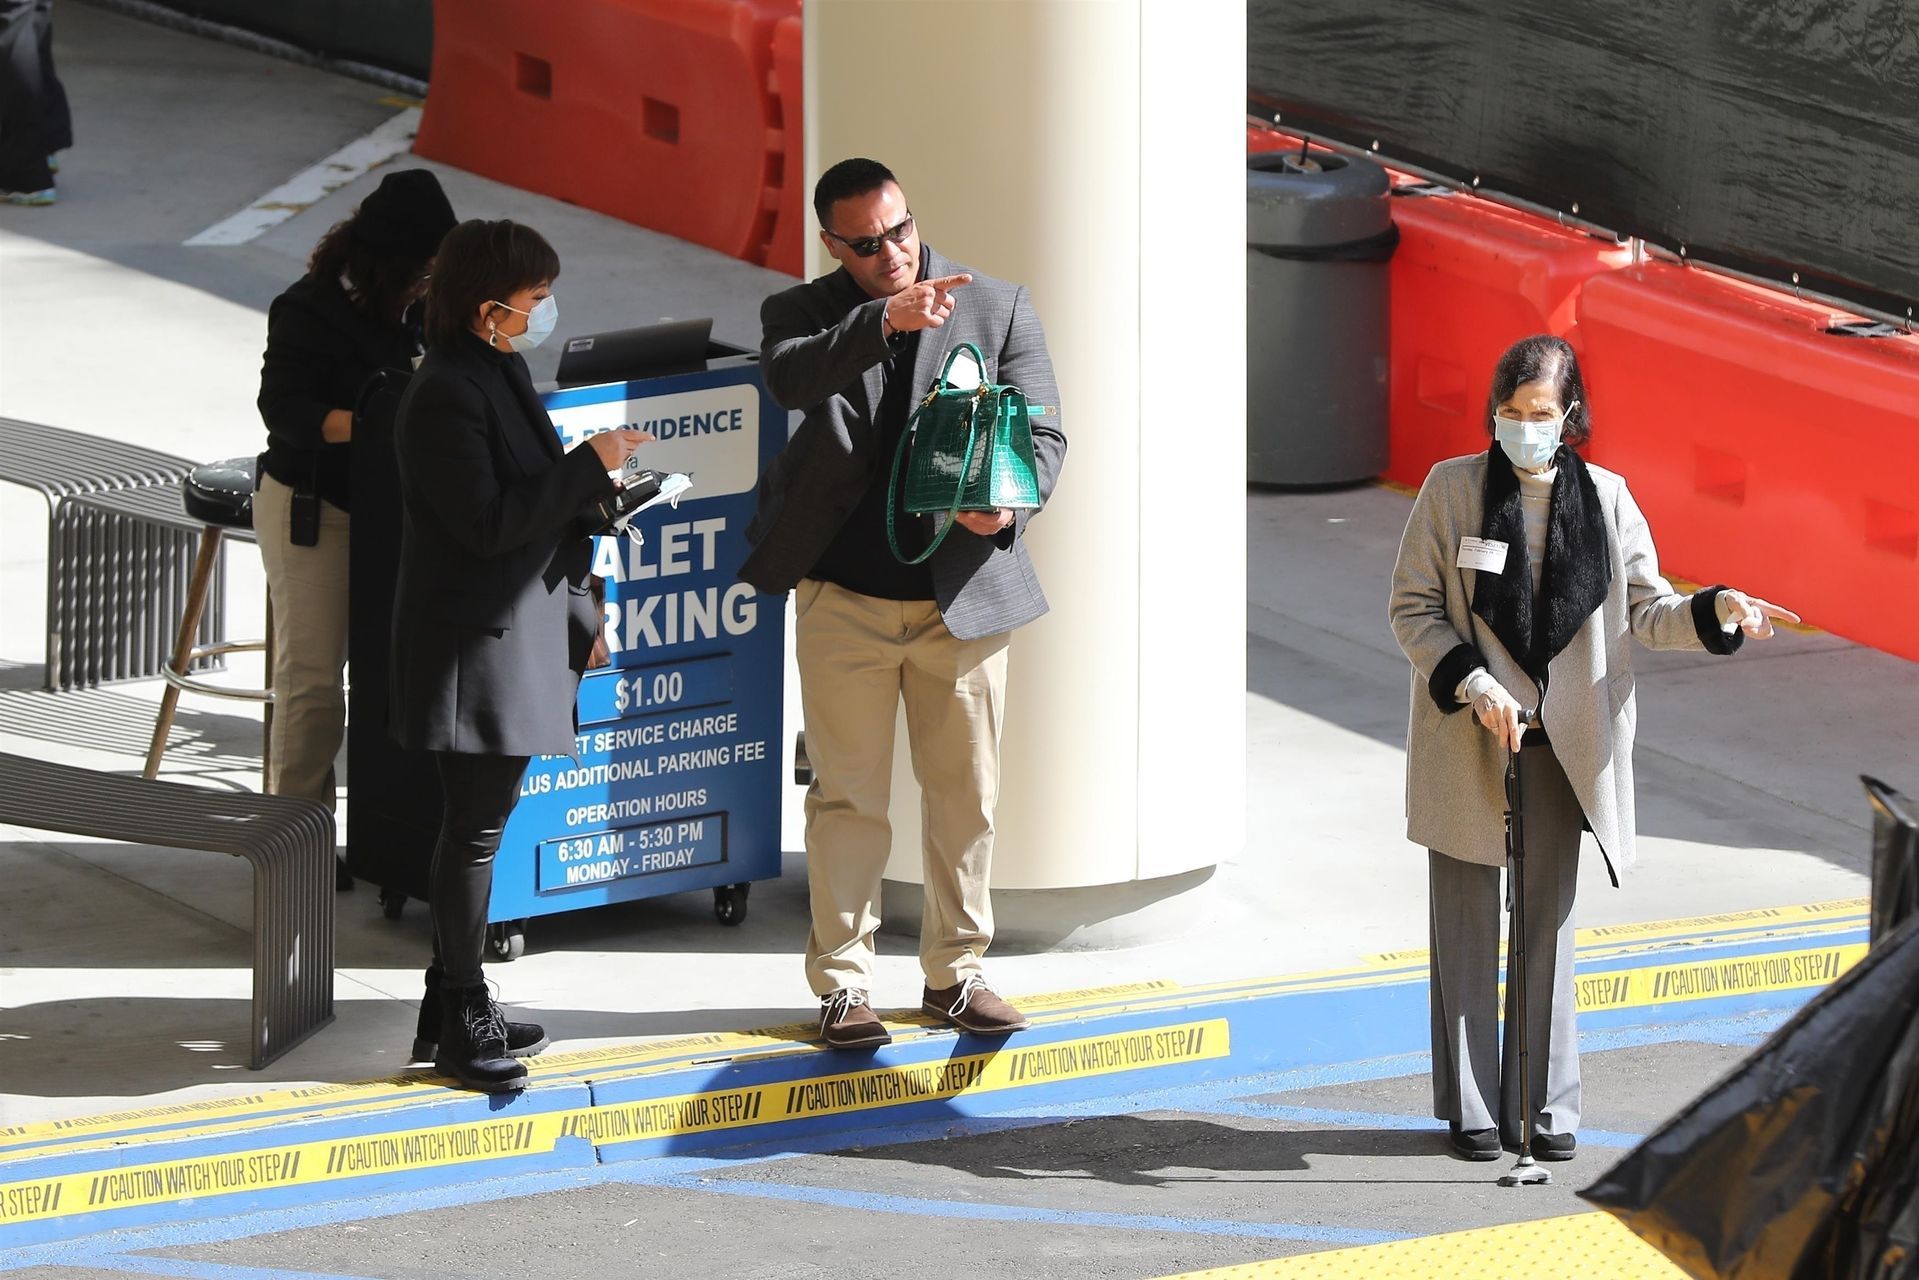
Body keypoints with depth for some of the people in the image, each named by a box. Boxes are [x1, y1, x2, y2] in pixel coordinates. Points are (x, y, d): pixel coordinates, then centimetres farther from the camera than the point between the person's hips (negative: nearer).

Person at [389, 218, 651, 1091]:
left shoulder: (498, 373, 12)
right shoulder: (446, 395, -19)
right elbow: (489, 522, -24)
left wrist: (579, 608, 21)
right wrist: (589, 466, -20)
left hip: (516, 632, 10)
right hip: (474, 648, -10)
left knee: (478, 822, 15)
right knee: (475, 828, -3)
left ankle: (456, 1003, 24)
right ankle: (462, 1022, 5)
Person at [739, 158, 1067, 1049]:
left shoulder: (998, 308, 3)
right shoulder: (802, 314, 0)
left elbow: (1043, 433, 2)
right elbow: (790, 379, -23)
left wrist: (1008, 506, -19)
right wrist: (884, 320, -37)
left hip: (964, 597, 1)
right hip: (844, 599, -1)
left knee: (966, 795, 9)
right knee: (847, 798, 3)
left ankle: (955, 970, 22)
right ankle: (842, 983, 11)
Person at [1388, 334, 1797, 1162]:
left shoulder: (1605, 500, 1)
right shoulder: (1451, 489, -5)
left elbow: (1646, 610, 4)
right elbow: (1412, 607, -4)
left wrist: (1715, 611, -15)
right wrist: (1474, 687, -16)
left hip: (1563, 744, 2)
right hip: (1466, 743, -2)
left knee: (1549, 923, 8)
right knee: (1469, 926, 4)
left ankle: (1544, 1107, 15)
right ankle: (1471, 1107, 12)